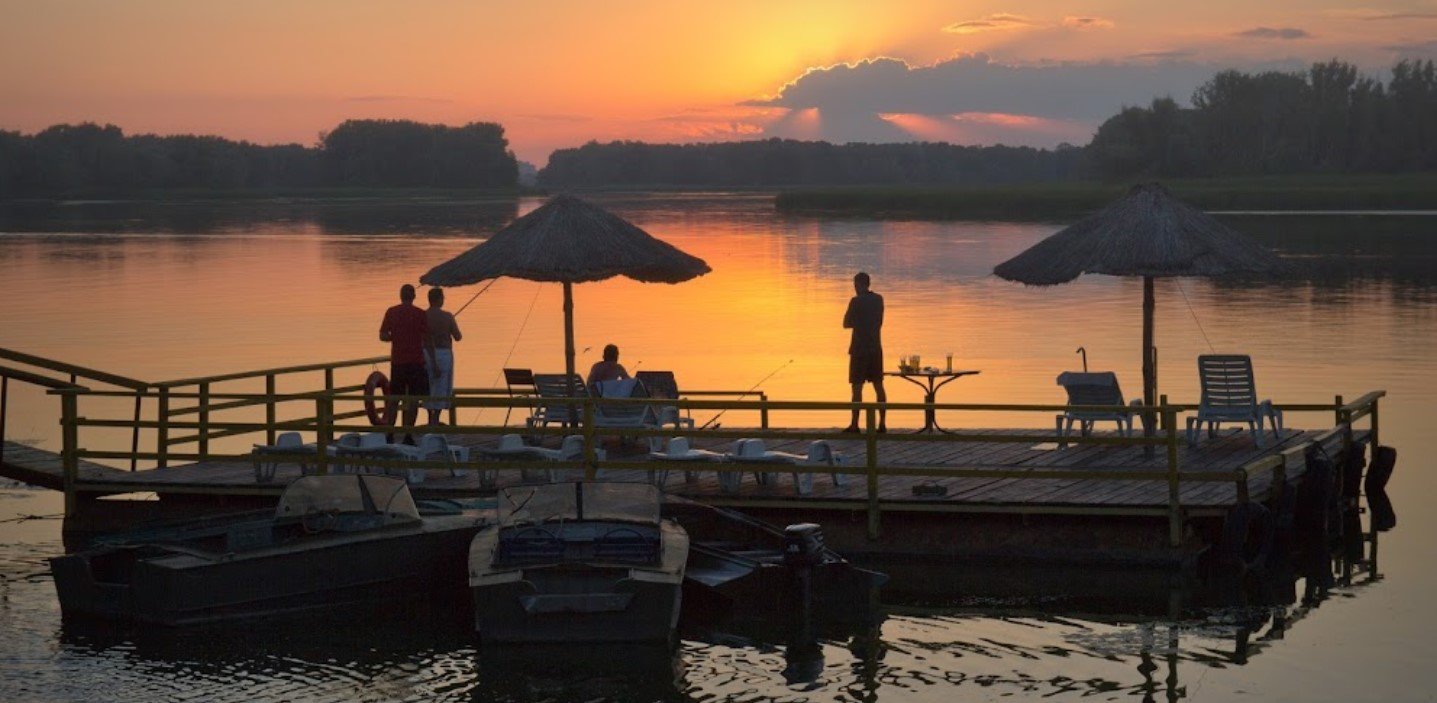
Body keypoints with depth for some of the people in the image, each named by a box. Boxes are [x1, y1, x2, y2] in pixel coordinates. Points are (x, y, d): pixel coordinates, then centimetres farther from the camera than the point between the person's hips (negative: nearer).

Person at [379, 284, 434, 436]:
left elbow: (383, 336, 2)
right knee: (413, 399, 0)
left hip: (397, 361, 3)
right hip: (416, 361, -3)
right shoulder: (420, 314, -5)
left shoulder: (391, 312, 2)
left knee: (394, 398, 12)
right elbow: (427, 339, -7)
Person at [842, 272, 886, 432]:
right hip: (876, 348, 6)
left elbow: (846, 324, -6)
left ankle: (855, 424, -4)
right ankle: (882, 423, 8)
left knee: (857, 386, -3)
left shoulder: (856, 301, -11)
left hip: (859, 349, -6)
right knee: (878, 386, 10)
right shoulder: (878, 299, 8)